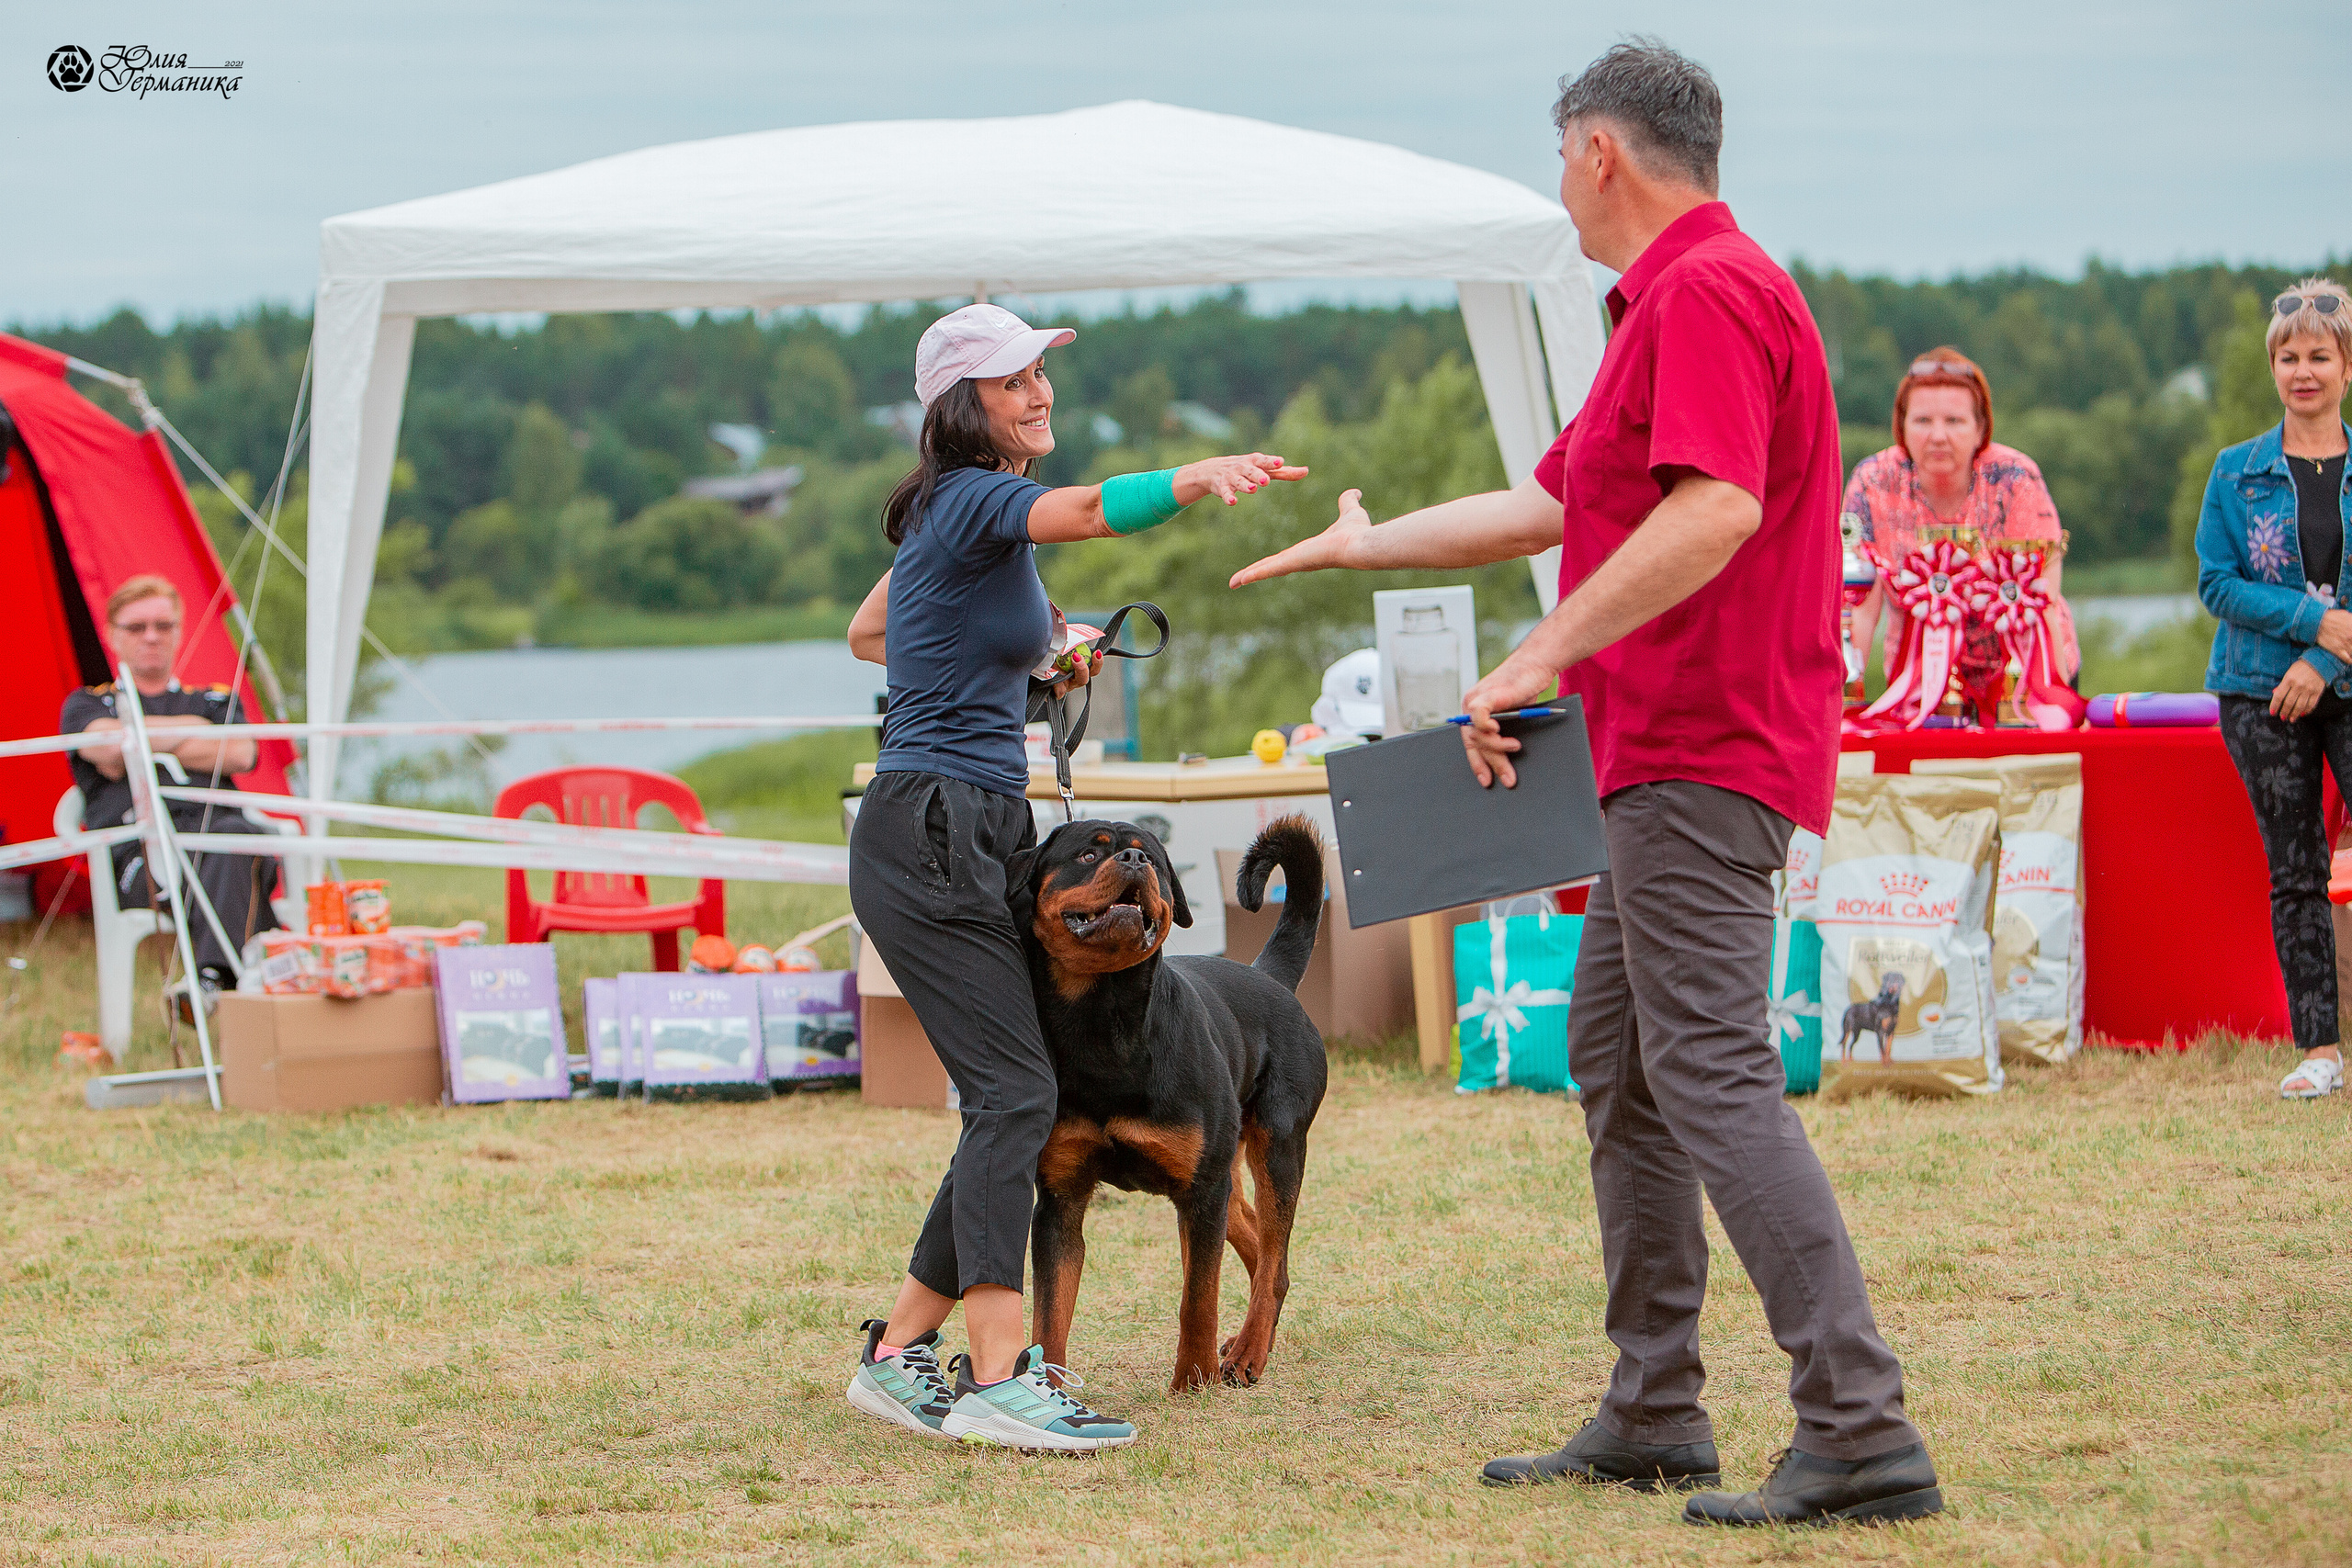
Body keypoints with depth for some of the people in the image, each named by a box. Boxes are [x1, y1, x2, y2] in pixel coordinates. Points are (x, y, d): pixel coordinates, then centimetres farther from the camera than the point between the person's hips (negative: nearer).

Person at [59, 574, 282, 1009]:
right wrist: (190, 729, 13)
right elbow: (108, 747, 1)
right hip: (137, 847, -2)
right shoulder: (87, 704, 29)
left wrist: (145, 745, 9)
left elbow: (241, 755, 8)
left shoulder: (216, 701, 34)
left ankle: (214, 978, -56)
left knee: (234, 834, -40)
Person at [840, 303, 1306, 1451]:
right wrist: (1195, 477, -53)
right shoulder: (975, 500, -11)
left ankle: (899, 1354, 14)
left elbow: (867, 634, 30)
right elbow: (1091, 509, -34)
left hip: (977, 835, 10)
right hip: (929, 833, -10)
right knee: (1014, 1094, -16)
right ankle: (998, 1380, -20)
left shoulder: (959, 512, 18)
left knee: (1011, 1102, 9)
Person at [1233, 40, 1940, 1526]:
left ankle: (1862, 1431, -18)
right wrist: (1361, 544, 40)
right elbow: (1548, 503, 30)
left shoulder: (1706, 290, -14)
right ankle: (1654, 1416, 20)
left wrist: (1543, 655, -26)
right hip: (1670, 755, 11)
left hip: (1704, 758, -11)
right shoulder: (1672, 298, 21)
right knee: (1614, 1059, 15)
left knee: (1715, 1075, -15)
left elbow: (1714, 511, -28)